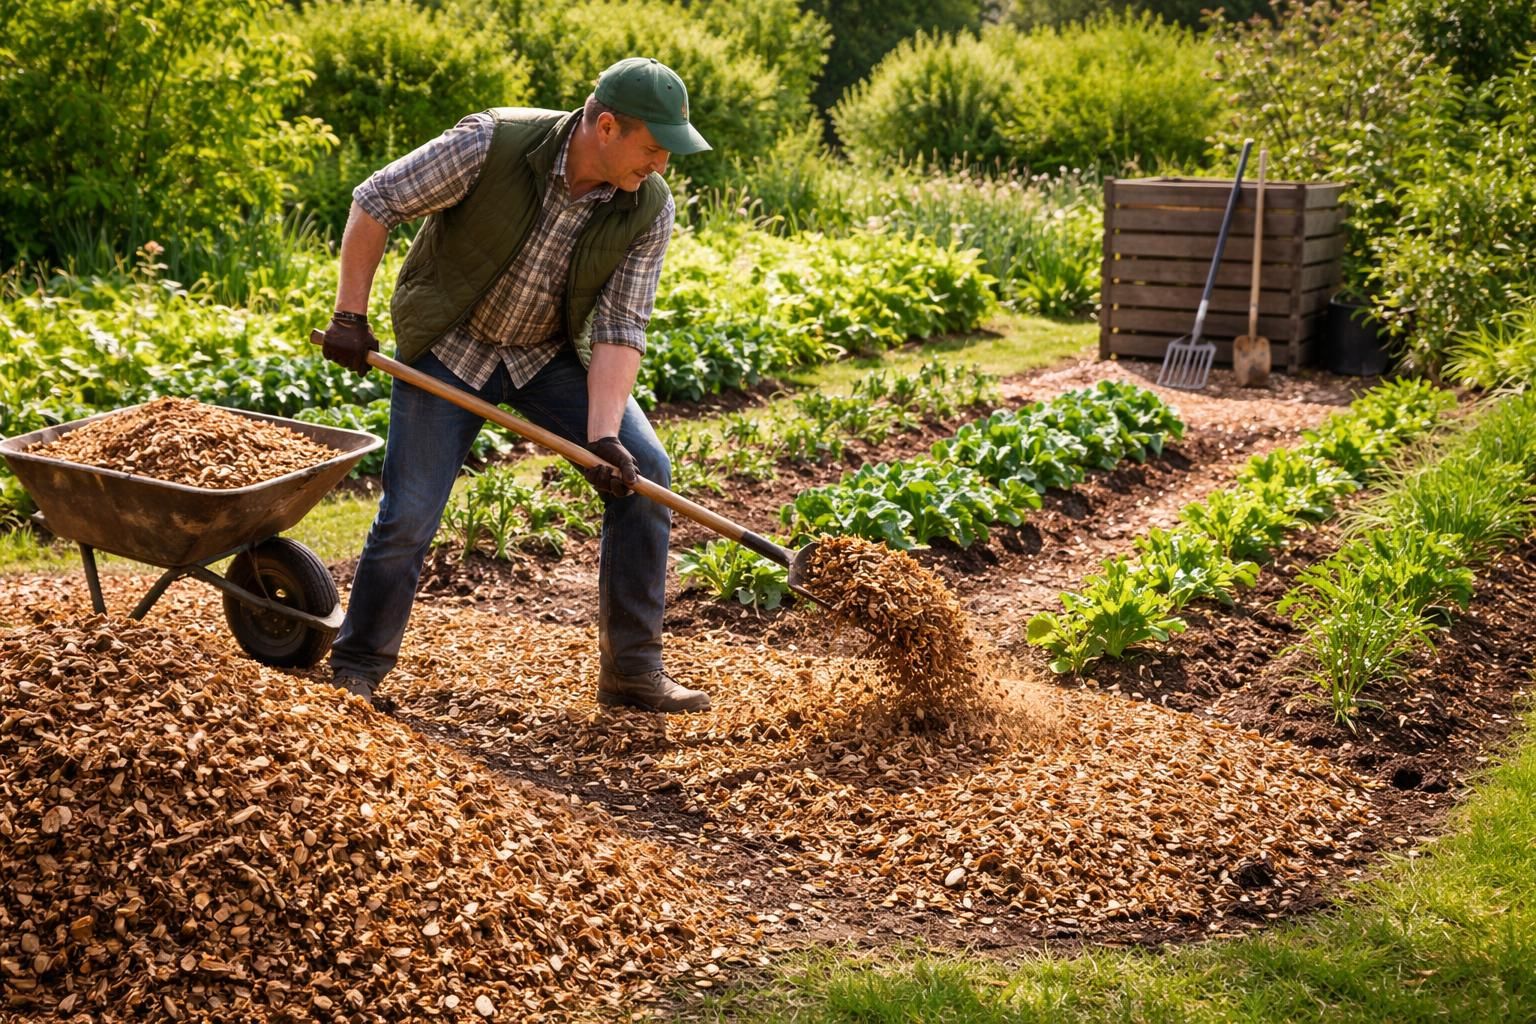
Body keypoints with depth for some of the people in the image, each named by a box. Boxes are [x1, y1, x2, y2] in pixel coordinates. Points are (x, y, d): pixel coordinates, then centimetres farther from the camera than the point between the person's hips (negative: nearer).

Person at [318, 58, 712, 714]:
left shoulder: (649, 209, -18)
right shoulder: (491, 143, -27)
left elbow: (619, 330, -17)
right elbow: (375, 203, -16)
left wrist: (603, 433, -30)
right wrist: (350, 317, -14)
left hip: (552, 355, 3)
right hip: (449, 347, -3)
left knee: (643, 470, -12)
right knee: (408, 514, -7)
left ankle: (633, 668, -2)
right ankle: (356, 670, 16)